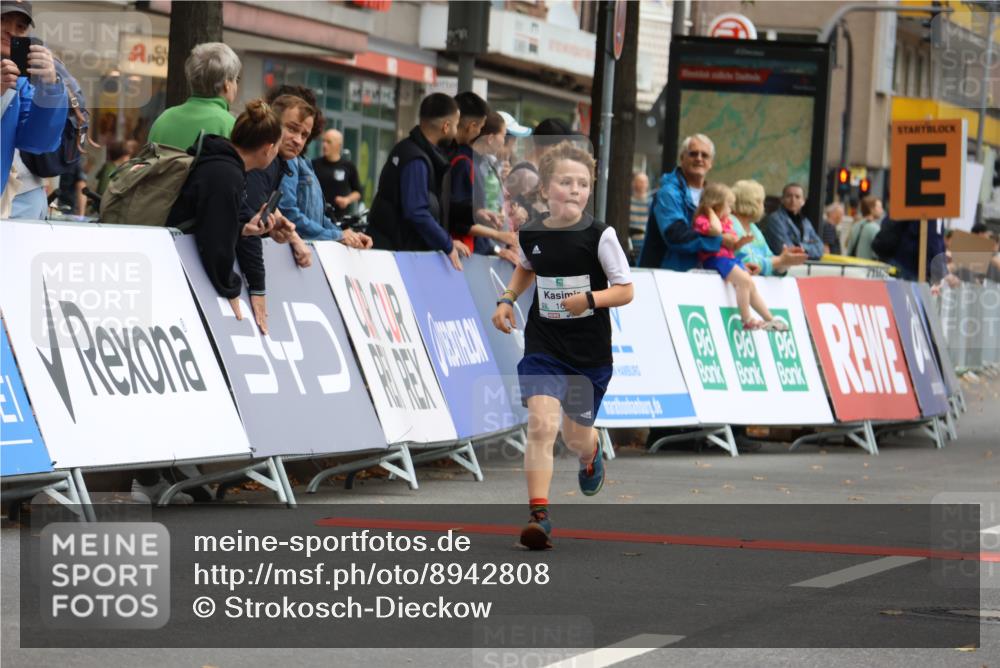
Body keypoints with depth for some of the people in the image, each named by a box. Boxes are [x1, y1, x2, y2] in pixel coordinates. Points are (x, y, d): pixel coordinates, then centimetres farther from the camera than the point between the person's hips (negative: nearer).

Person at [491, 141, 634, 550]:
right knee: (542, 424, -19)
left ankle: (591, 456, 53)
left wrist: (590, 298, -24)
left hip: (590, 353, -1)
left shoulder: (600, 236, -11)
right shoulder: (531, 235, -1)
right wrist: (507, 300, 8)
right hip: (543, 347, 1)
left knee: (576, 436, 14)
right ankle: (539, 514, -20)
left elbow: (625, 290, -7)